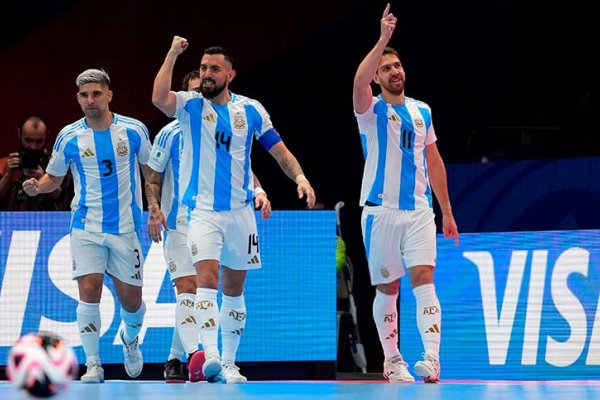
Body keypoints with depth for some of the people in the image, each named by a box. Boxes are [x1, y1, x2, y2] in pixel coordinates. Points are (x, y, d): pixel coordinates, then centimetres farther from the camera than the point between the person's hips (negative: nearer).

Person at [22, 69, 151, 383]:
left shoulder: (134, 130, -1)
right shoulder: (69, 137, 0)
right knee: (89, 289, -15)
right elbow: (54, 177, 11)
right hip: (86, 226, 0)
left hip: (126, 227, 0)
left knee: (131, 299, 6)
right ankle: (92, 364, -6)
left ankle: (130, 339, 40)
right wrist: (37, 186, -10)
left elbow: (150, 170, 12)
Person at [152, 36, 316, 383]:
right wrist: (173, 54, -23)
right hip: (202, 209, -3)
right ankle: (210, 355, -32)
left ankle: (229, 363, 20)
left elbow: (280, 151, 9)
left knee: (234, 289, 10)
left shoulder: (251, 110, 5)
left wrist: (299, 177, -8)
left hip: (240, 211, 3)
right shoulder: (190, 105, -1)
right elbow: (159, 98, -22)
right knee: (207, 278, -21)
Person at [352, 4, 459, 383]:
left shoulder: (422, 111, 12)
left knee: (424, 281, -12)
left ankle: (432, 359, -21)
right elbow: (359, 83, -25)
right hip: (381, 211, -2)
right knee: (387, 290, 4)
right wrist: (382, 39, -31)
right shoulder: (372, 110, -1)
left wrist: (447, 211, 16)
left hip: (419, 210, 2)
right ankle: (392, 361, 14)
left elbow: (434, 161, 18)